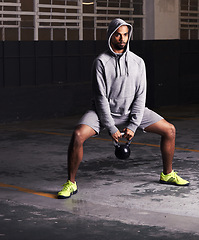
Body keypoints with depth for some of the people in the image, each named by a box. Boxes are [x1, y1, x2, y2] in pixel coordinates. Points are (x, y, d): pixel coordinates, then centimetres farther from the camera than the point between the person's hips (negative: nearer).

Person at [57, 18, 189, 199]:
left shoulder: (138, 62, -2)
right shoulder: (101, 62, -12)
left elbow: (140, 95, -4)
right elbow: (101, 98, -15)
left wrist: (132, 125, -13)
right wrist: (111, 128, -18)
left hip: (131, 110, 4)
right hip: (104, 110, -3)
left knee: (169, 130, -3)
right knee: (78, 134, -29)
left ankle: (167, 174, 18)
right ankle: (71, 183, -12)